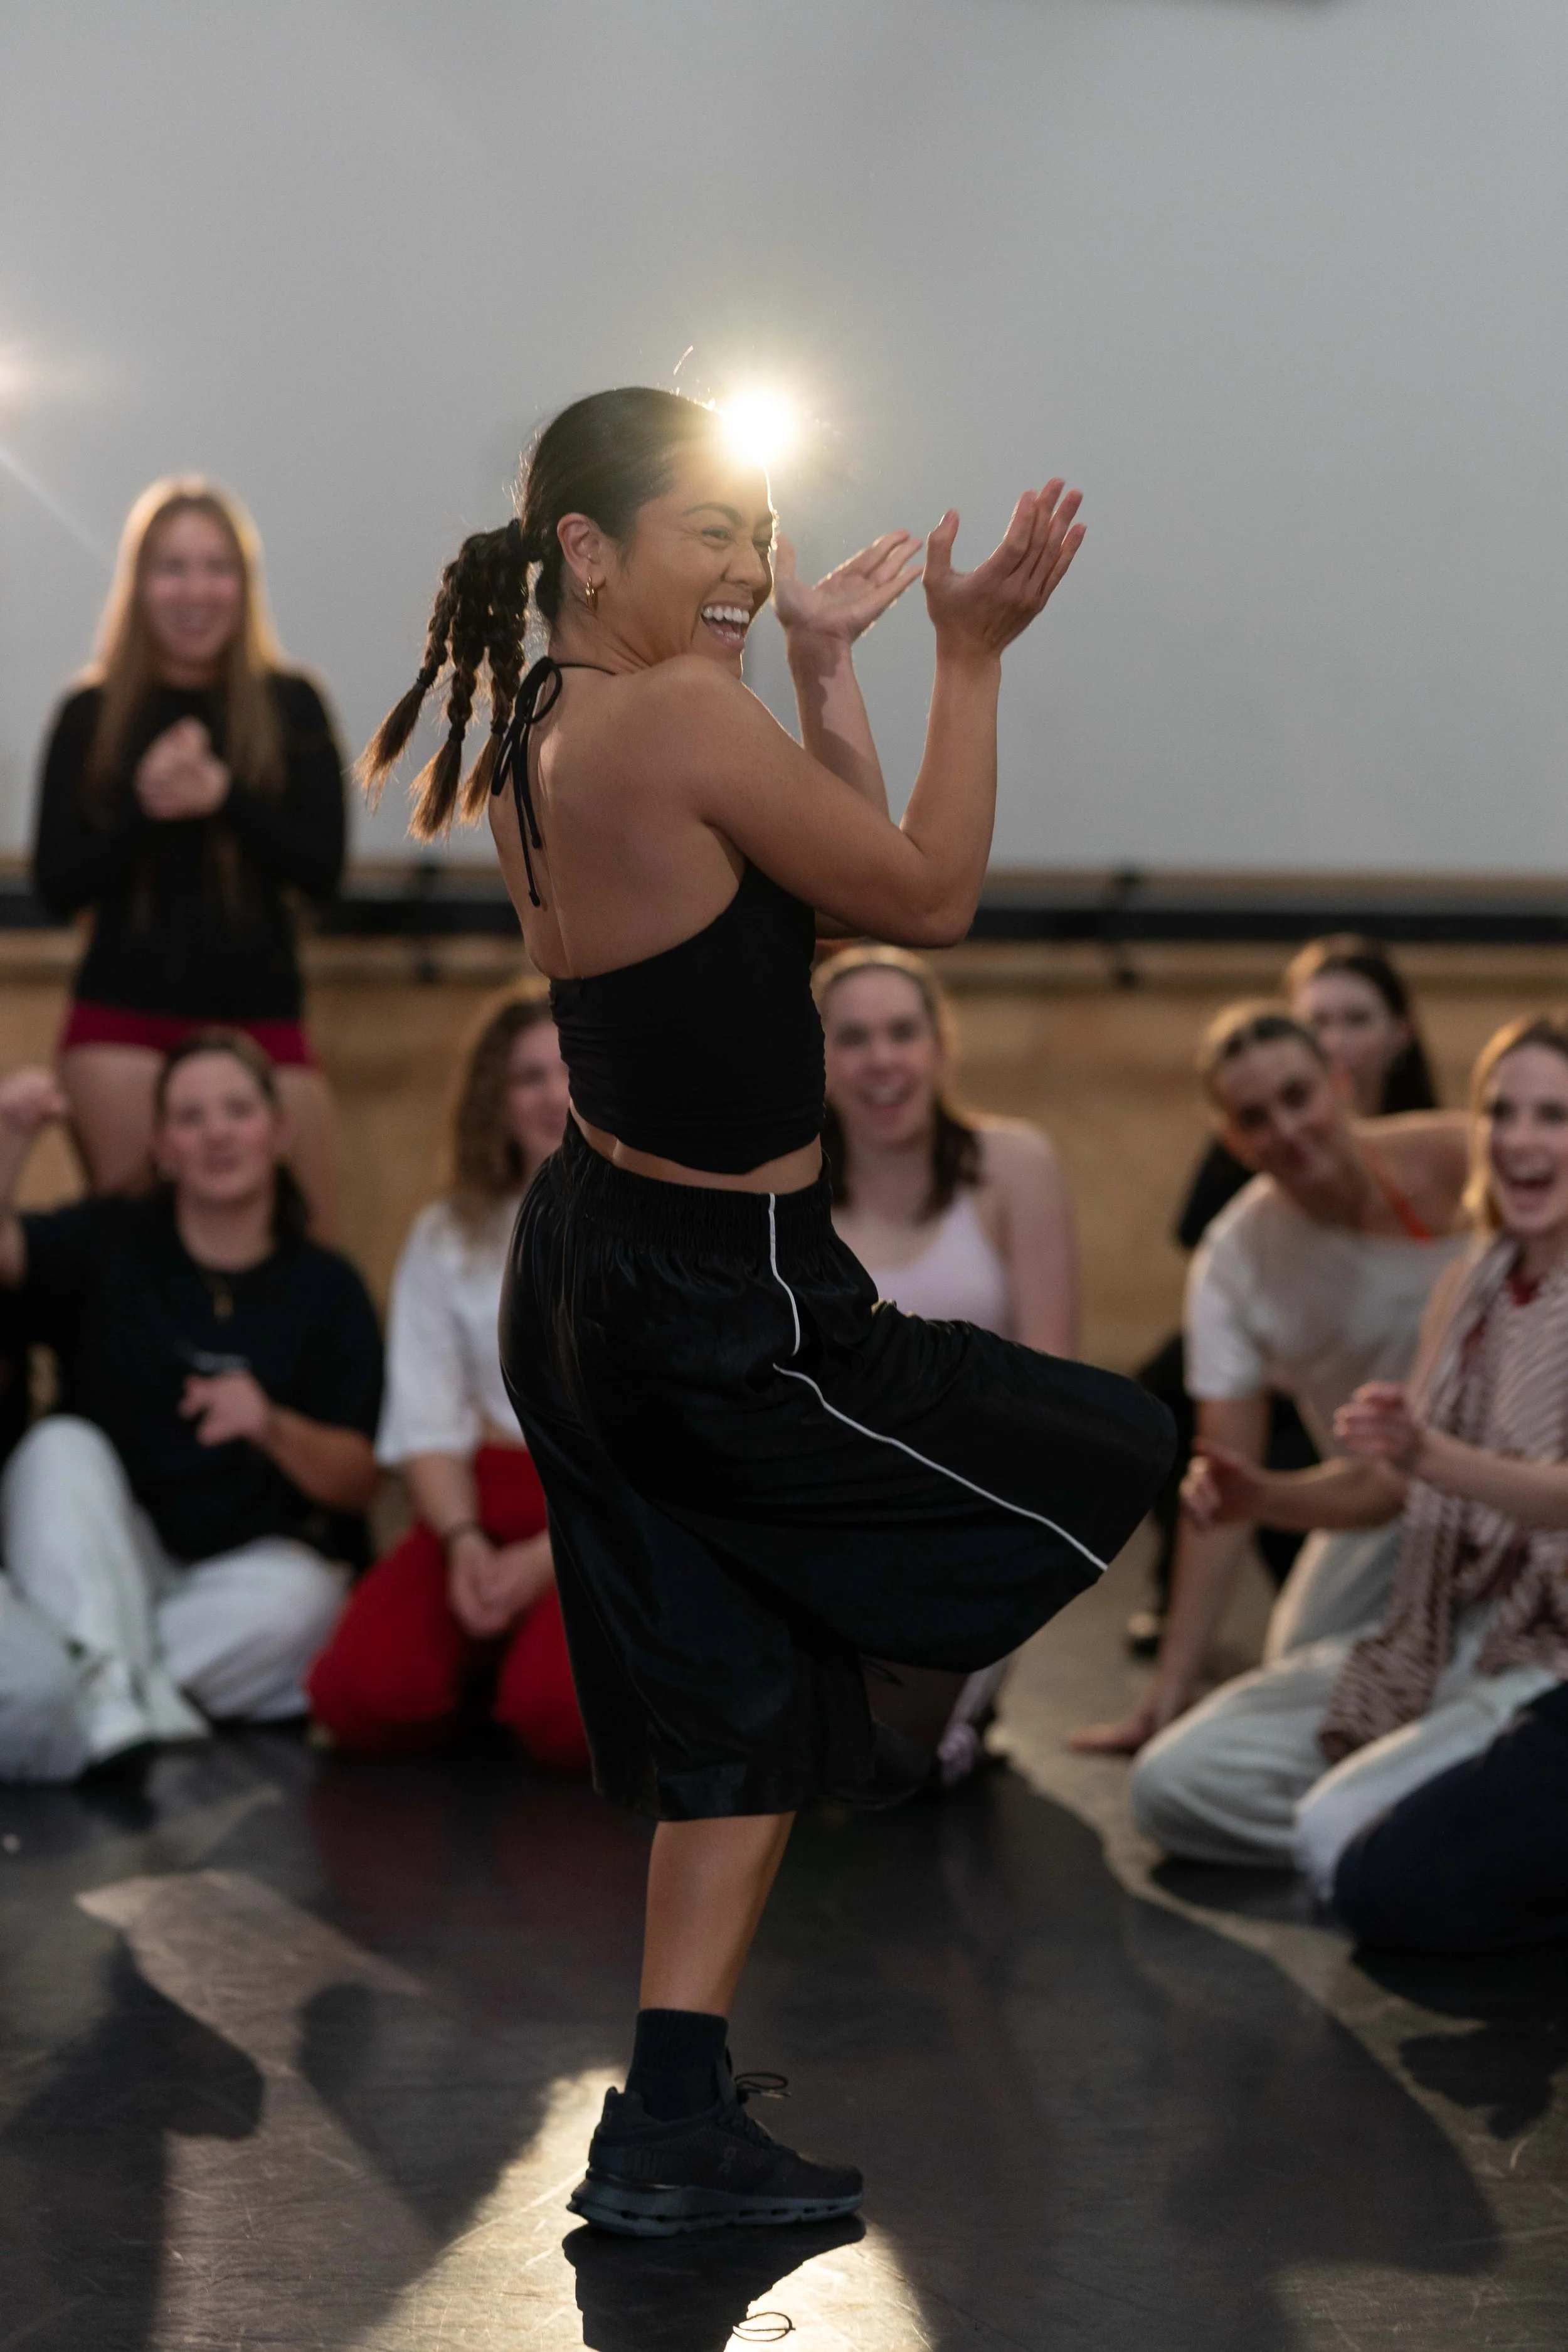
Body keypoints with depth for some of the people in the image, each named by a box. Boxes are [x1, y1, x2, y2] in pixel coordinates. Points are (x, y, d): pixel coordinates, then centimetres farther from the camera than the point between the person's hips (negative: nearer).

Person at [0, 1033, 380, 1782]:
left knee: (303, 1597, -32)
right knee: (62, 1446, -28)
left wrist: (273, 1428, -20)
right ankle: (121, 1707, -41)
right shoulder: (109, 1242, 7)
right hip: (103, 1569, 0)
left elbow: (357, 1482, 0)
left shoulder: (326, 1289, 6)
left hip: (244, 1572, 0)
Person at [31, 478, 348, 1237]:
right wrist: (143, 807, -15)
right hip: (124, 1018, -1)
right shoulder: (92, 716, 4)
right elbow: (57, 885, 0)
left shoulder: (290, 707, 5)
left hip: (259, 1012, 1)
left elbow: (323, 865, -2)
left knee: (311, 1236, -4)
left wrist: (226, 798, -17)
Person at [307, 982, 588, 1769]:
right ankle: (491, 1650, 6)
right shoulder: (448, 1237, 16)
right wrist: (464, 1542, -13)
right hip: (484, 1505, 3)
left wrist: (550, 1557, -16)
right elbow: (428, 1422, 7)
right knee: (363, 1692, -25)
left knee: (563, 1715, -31)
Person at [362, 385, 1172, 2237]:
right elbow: (929, 899, -13)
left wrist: (824, 664, 12)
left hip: (589, 1285, 10)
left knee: (742, 1704, 16)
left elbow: (830, 882, 14)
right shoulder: (677, 716, -20)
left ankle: (674, 2135, 19)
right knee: (1124, 1457, 5)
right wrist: (971, 656, -7)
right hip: (721, 1314, -10)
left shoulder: (535, 734, 8)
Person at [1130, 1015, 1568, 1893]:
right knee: (1174, 1784, -3)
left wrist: (1432, 1456, -41)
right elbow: (1394, 1485, 14)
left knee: (1343, 1841, -29)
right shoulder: (1472, 1284, 11)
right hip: (1443, 1639, 8)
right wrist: (1266, 1496, -5)